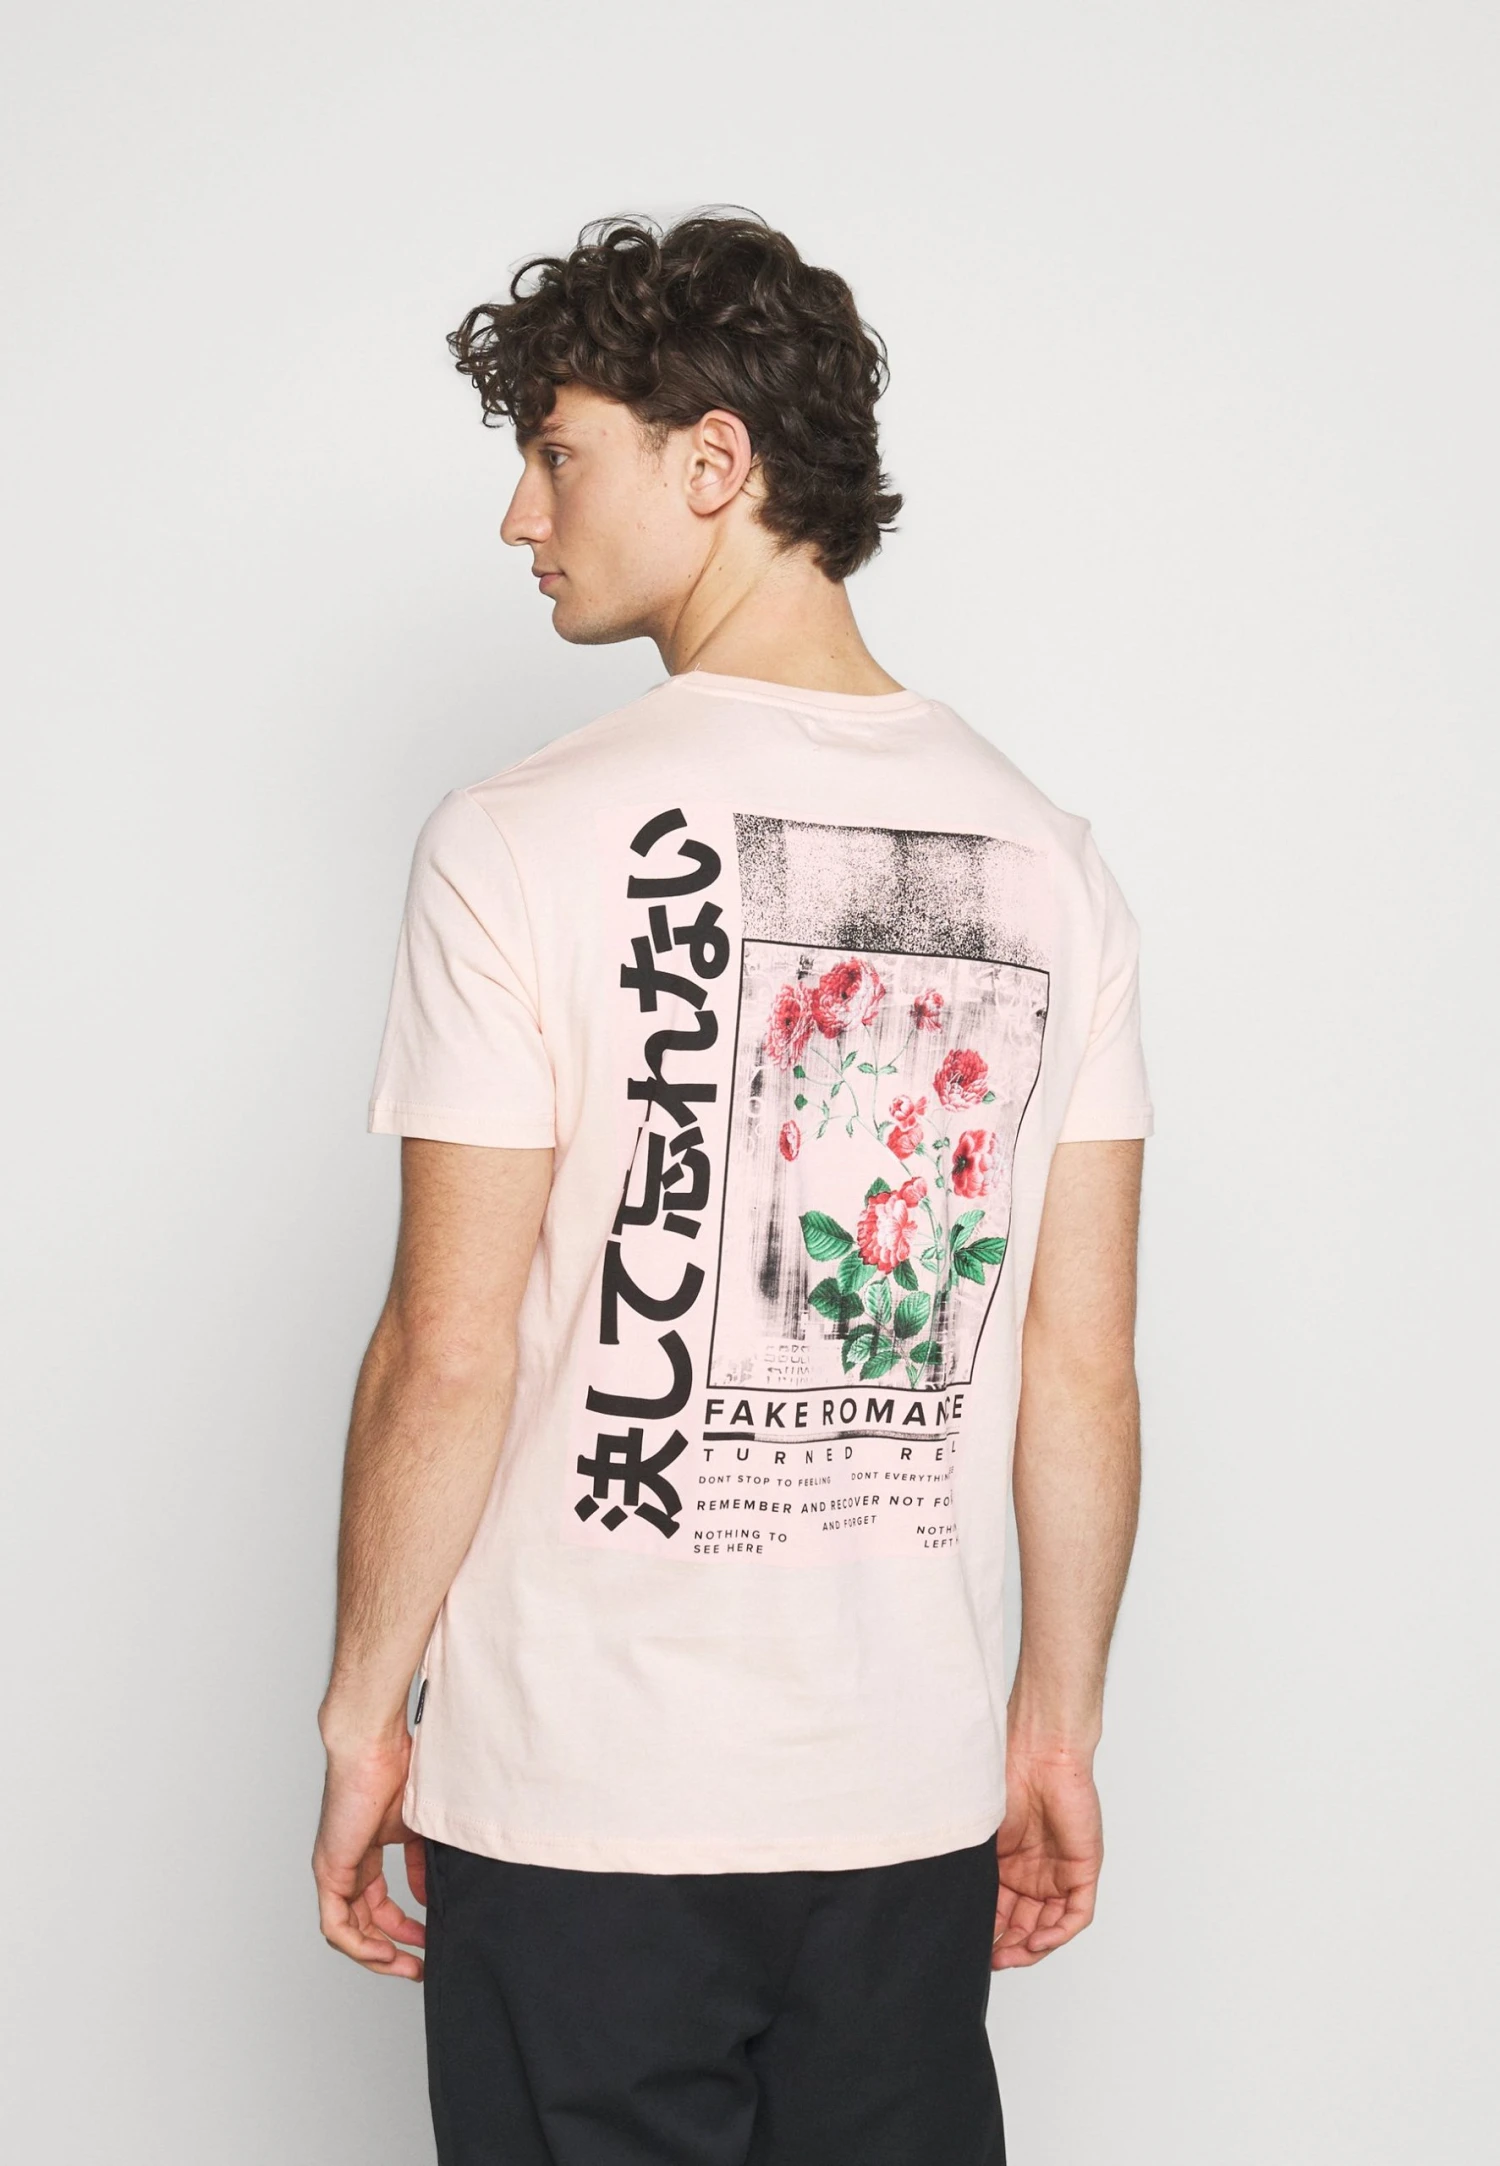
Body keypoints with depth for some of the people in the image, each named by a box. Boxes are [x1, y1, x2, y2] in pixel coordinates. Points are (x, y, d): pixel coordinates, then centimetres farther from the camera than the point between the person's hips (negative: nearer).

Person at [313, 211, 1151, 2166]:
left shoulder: (527, 845, -12)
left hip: (580, 1791, -4)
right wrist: (1059, 1724, 13)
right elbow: (1084, 1368, 3)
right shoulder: (1046, 856, 1)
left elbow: (451, 1357, -12)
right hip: (914, 1791, 4)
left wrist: (364, 1712, 1)